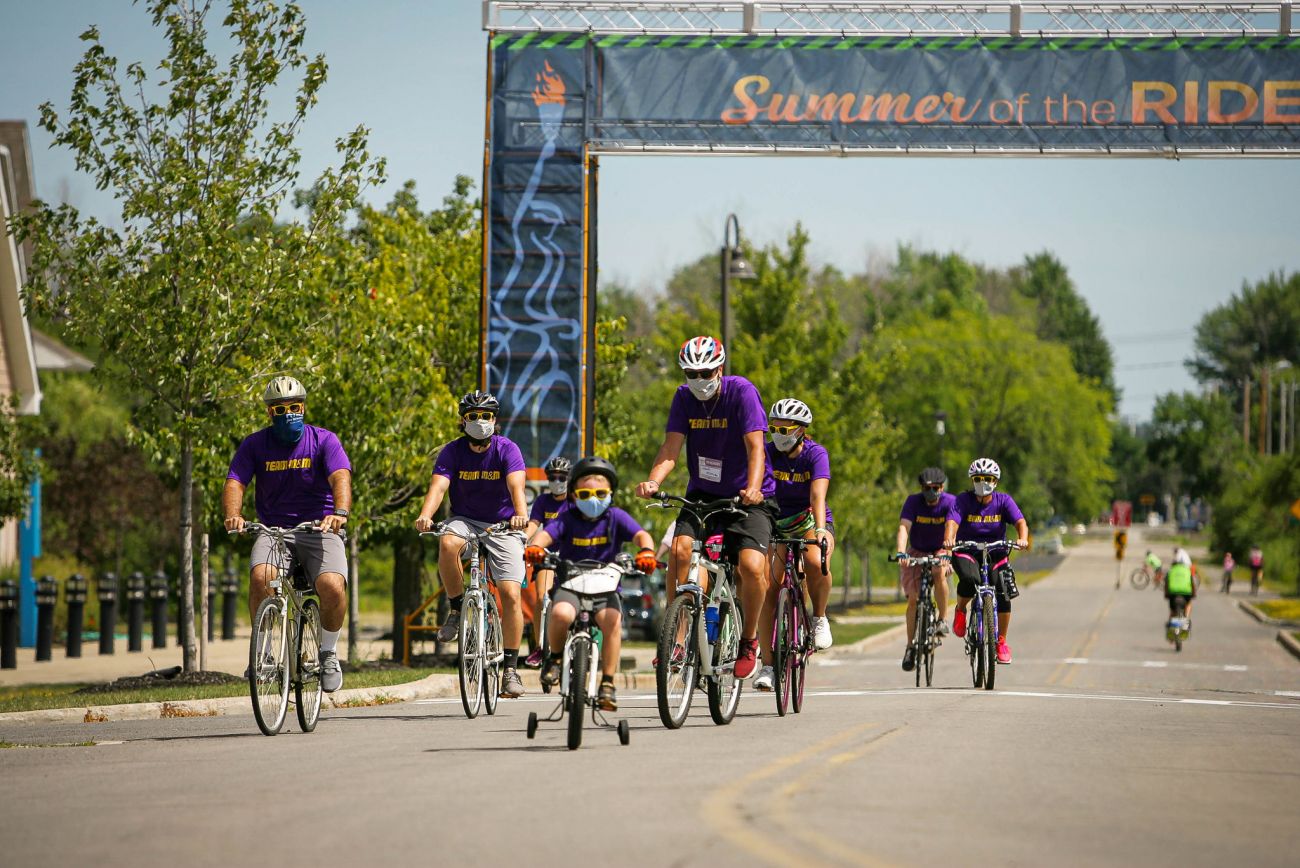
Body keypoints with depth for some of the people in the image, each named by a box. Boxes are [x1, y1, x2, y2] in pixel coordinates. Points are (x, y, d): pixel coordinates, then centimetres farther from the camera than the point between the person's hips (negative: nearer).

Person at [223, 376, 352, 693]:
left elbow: (341, 478, -17)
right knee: (260, 577, -31)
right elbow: (235, 483, -7)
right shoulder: (255, 444, 4)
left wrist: (340, 512, -38)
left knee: (333, 586, -28)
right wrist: (233, 514, -30)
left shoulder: (324, 440, -1)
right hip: (274, 530, 1)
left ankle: (328, 654, -1)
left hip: (319, 529, -1)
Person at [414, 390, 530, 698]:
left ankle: (510, 668, -4)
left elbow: (516, 485, -28)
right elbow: (438, 486, -22)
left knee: (510, 595, -13)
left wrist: (521, 513, -49)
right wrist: (425, 515, -42)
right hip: (465, 520, 1)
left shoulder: (507, 450, -11)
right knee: (447, 543, -36)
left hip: (502, 526, -1)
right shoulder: (453, 452, -7)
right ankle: (456, 609, -14)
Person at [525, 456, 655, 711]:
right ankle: (555, 657, -1)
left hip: (606, 587, 0)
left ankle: (608, 684, -19)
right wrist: (534, 546, -40)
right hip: (570, 584, 0)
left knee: (612, 621, -30)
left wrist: (646, 551, -37)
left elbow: (641, 535, -14)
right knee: (560, 613, -33)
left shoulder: (615, 517, 2)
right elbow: (546, 533, -15)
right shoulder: (567, 518, 1)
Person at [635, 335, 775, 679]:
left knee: (751, 566, -22)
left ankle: (749, 638, 3)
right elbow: (671, 449, -13)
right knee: (680, 548, -22)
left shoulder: (741, 392, -16)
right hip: (703, 493, 4)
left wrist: (753, 489, -42)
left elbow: (755, 446, -25)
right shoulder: (684, 398, -5)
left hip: (748, 496, -3)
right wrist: (652, 482, -33)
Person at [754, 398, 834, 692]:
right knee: (766, 591, -15)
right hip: (777, 526, 2)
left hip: (811, 523, -2)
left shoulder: (815, 453, -16)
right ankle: (767, 665, -8)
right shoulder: (767, 453, -11)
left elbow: (818, 495, -31)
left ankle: (820, 618, -8)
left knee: (816, 563, -36)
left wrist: (820, 530, -46)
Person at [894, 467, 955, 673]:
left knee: (940, 573, -34)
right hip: (917, 553, 1)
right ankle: (910, 646, 4)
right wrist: (901, 553, -46)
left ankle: (943, 620, -17)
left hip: (940, 551, -1)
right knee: (913, 599, -7)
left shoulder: (950, 502, -17)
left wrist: (948, 552, -49)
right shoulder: (913, 501, -17)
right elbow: (904, 528, -29)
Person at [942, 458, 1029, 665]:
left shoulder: (1003, 500, -7)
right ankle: (960, 611, -3)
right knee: (970, 578, -35)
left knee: (1003, 596, -14)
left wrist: (1022, 539, -43)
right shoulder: (963, 500, -10)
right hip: (966, 552, -2)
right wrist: (948, 539, -48)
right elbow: (952, 522, -26)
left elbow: (1020, 521, -21)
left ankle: (1001, 642, 7)